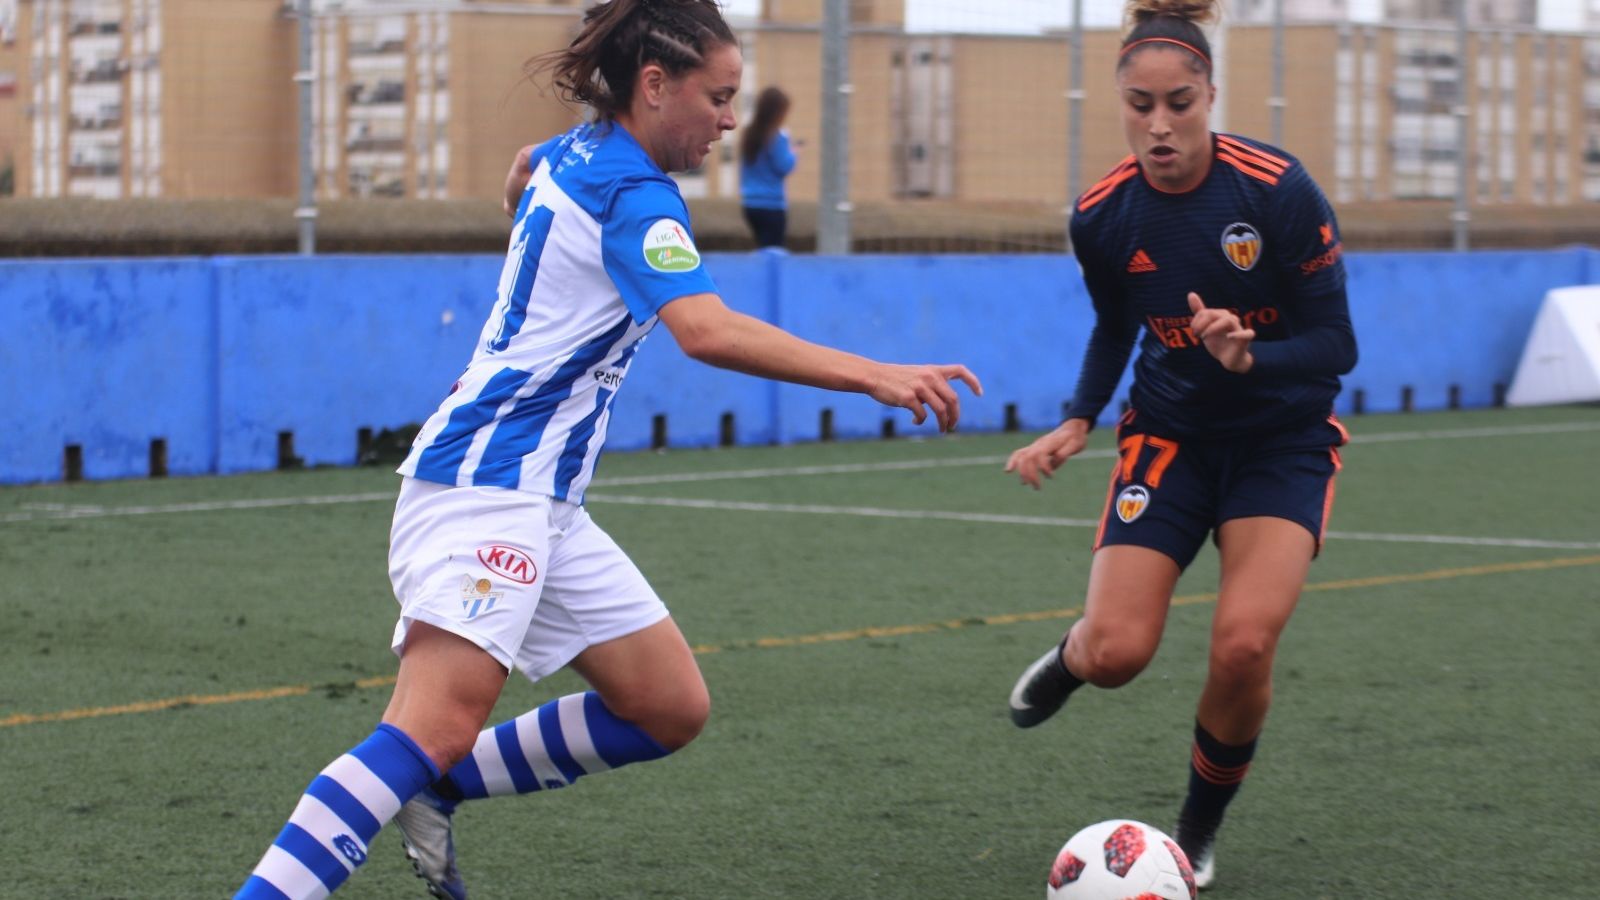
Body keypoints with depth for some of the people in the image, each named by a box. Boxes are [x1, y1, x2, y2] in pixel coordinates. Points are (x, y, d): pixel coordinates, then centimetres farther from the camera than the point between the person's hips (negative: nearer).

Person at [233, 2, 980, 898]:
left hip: (544, 501, 10)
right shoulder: (633, 192, -14)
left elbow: (522, 171, 41)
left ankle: (438, 792, 13)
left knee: (672, 709, 6)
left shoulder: (570, 155, 15)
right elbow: (709, 331, -29)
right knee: (440, 726, -23)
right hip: (486, 483, -10)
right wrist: (872, 376, -31)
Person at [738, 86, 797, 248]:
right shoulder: (777, 137, -14)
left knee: (763, 247, 16)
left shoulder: (749, 135, 9)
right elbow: (784, 167, -14)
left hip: (750, 204, 7)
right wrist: (791, 153, 2)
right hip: (771, 205, -7)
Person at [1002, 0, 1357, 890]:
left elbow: (1336, 345, -17)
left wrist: (1249, 356, -35)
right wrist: (1078, 424, -2)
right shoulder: (1102, 216, -10)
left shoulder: (1278, 189, -21)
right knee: (1116, 655, -14)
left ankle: (1200, 830, 7)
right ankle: (1071, 655, 27)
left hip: (1284, 440, -2)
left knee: (1244, 644, -22)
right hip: (1172, 434, 2)